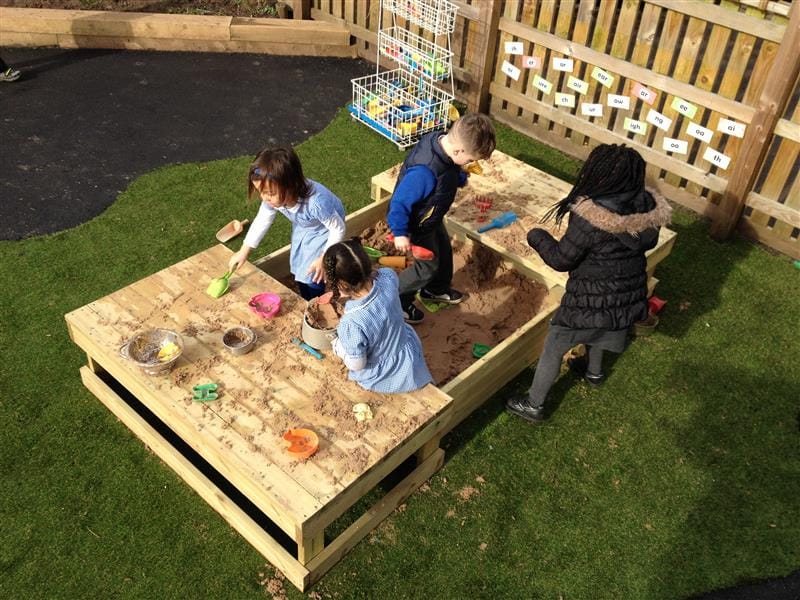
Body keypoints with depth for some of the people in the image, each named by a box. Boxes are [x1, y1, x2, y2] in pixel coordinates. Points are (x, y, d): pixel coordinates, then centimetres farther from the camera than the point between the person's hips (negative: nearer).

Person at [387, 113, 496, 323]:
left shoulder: (442, 140, -17)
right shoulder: (425, 171, -43)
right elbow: (400, 201, -32)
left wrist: (460, 178, -7)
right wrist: (400, 233, -25)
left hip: (432, 218, 8)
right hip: (417, 225, -8)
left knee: (443, 250, 26)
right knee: (429, 265, 10)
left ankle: (436, 289, 52)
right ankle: (395, 301, 30)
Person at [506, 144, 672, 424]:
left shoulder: (590, 217, -31)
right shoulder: (647, 206, -11)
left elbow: (561, 259, -21)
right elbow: (648, 242, 7)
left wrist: (537, 237, -4)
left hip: (592, 299, -7)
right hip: (628, 296, 7)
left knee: (553, 349, 12)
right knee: (598, 328, 37)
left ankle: (533, 405, 26)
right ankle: (594, 371, 62)